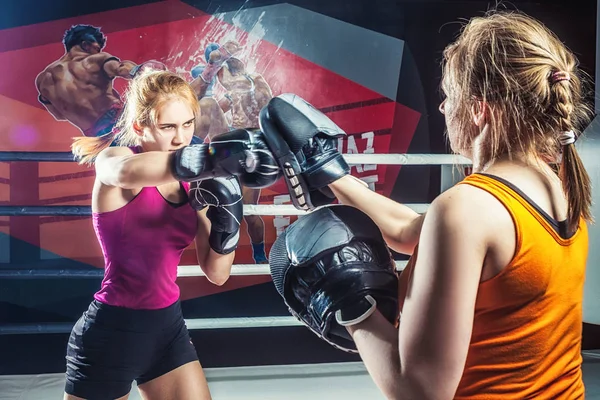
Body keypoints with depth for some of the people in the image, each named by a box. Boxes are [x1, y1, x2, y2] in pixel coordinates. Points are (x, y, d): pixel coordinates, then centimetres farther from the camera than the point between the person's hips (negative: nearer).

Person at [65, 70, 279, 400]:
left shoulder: (191, 184, 2)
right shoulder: (112, 159, -12)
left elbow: (216, 274, 1)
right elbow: (126, 172, -40)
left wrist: (227, 219, -17)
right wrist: (216, 156, -55)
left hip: (168, 327, 5)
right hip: (111, 331, -5)